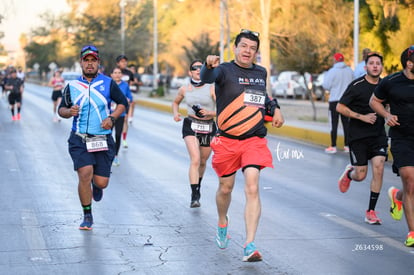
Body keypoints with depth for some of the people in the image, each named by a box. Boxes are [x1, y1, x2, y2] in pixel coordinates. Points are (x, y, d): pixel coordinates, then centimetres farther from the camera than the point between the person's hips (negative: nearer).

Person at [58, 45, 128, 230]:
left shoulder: (108, 83, 3)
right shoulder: (72, 86, 6)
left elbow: (123, 103, 10)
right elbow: (61, 109, 13)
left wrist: (112, 118, -7)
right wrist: (69, 112, -11)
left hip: (103, 139, 0)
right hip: (79, 140, 0)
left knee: (101, 183, -2)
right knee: (85, 174, -18)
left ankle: (96, 185, 39)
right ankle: (87, 216, -1)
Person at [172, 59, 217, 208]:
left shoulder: (212, 89, -5)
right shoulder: (184, 89, 2)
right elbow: (175, 102, 22)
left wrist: (209, 113, -25)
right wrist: (175, 113, 2)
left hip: (208, 127, 1)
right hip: (191, 126, -1)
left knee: (203, 162, 16)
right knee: (195, 160, -19)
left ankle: (198, 185, 46)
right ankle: (194, 196, -21)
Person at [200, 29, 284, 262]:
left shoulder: (261, 73, 9)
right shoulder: (225, 70, -6)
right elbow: (207, 78, -31)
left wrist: (275, 109, 12)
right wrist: (209, 66, -53)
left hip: (254, 140, 2)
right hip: (227, 140, -2)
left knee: (252, 189, -14)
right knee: (226, 188, 14)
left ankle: (250, 245, -16)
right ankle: (222, 223, 46)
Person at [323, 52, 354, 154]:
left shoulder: (332, 71, -12)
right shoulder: (349, 70, 2)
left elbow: (326, 85, -11)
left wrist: (325, 76, 7)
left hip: (335, 100, -4)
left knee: (334, 124, -1)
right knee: (346, 123, 10)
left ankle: (333, 146, 0)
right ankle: (346, 146, 11)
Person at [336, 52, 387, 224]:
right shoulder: (357, 86, -9)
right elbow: (340, 107, -9)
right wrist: (362, 116, -16)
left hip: (378, 134, 3)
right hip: (358, 135, -3)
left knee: (378, 169, -11)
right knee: (360, 175, -2)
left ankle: (371, 212, -1)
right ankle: (349, 173, 37)